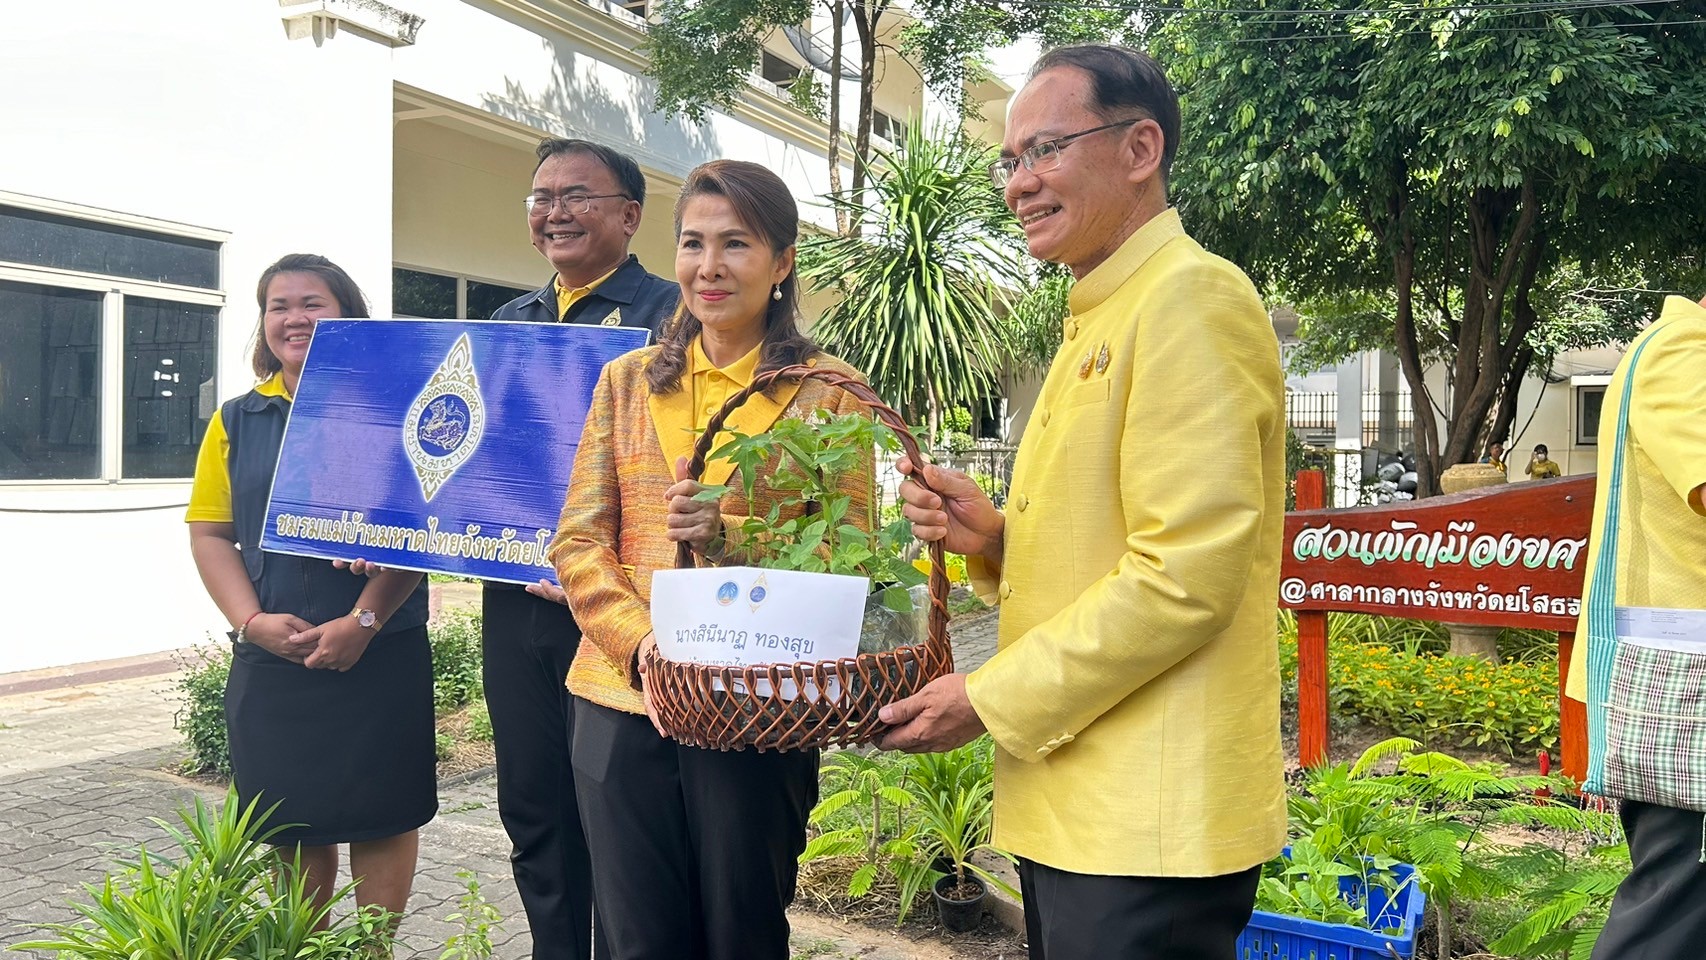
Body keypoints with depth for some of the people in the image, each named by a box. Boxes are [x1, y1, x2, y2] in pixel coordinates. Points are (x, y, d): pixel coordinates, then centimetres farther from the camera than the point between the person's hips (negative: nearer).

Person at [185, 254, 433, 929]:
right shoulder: (238, 420, 10)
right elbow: (210, 531, 8)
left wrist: (363, 622, -15)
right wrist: (252, 620, -7)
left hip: (379, 655, -3)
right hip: (270, 659, 3)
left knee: (382, 814, 6)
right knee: (291, 821, 11)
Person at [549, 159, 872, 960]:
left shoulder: (827, 393, 0)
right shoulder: (627, 381, 9)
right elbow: (577, 543, 4)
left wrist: (731, 536, -21)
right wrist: (642, 645, -13)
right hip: (623, 705, 3)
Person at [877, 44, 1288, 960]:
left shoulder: (1191, 298, -13)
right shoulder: (1099, 320, 15)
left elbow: (1188, 575, -21)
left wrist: (992, 698, -14)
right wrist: (994, 538, 1)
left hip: (1147, 821, -9)